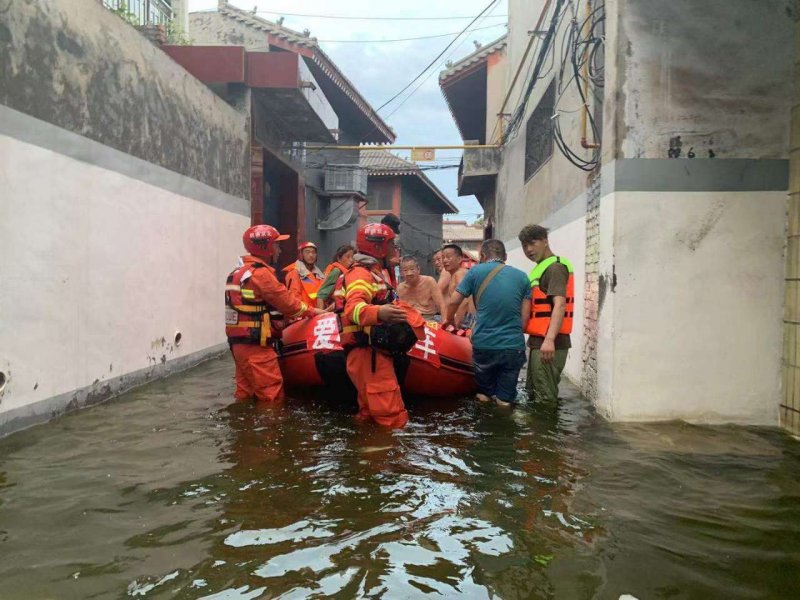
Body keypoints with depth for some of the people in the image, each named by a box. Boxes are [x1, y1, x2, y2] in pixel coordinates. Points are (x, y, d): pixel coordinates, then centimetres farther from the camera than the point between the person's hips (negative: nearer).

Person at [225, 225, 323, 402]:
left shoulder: (239, 272, 16)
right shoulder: (260, 273, -14)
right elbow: (285, 300, -10)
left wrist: (293, 315, 13)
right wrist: (312, 311, 3)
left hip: (239, 342, 10)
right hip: (255, 345, -10)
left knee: (246, 394, 15)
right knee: (271, 397, -6)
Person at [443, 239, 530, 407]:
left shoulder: (476, 271, 1)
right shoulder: (522, 277, 7)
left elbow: (453, 301, 5)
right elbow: (525, 317, 5)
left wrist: (448, 320, 25)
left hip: (483, 344, -1)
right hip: (513, 346, 1)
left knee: (484, 393, 23)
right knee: (505, 399, 12)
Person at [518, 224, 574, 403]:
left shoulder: (555, 268, -13)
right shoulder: (541, 268, 19)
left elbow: (559, 305, -26)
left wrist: (549, 339, -37)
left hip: (548, 344, -11)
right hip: (539, 341, 11)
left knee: (545, 398, -7)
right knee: (534, 394, 20)